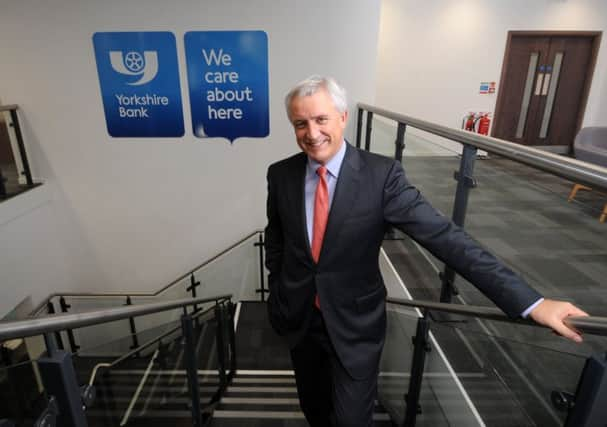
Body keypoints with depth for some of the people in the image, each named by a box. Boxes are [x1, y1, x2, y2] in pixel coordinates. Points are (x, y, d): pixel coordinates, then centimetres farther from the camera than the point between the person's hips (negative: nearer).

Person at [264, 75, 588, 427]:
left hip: (355, 324, -3)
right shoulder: (281, 174, -8)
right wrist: (278, 291, 13)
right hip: (297, 317, 4)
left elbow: (443, 235, -22)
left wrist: (529, 301, -24)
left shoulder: (381, 175, -19)